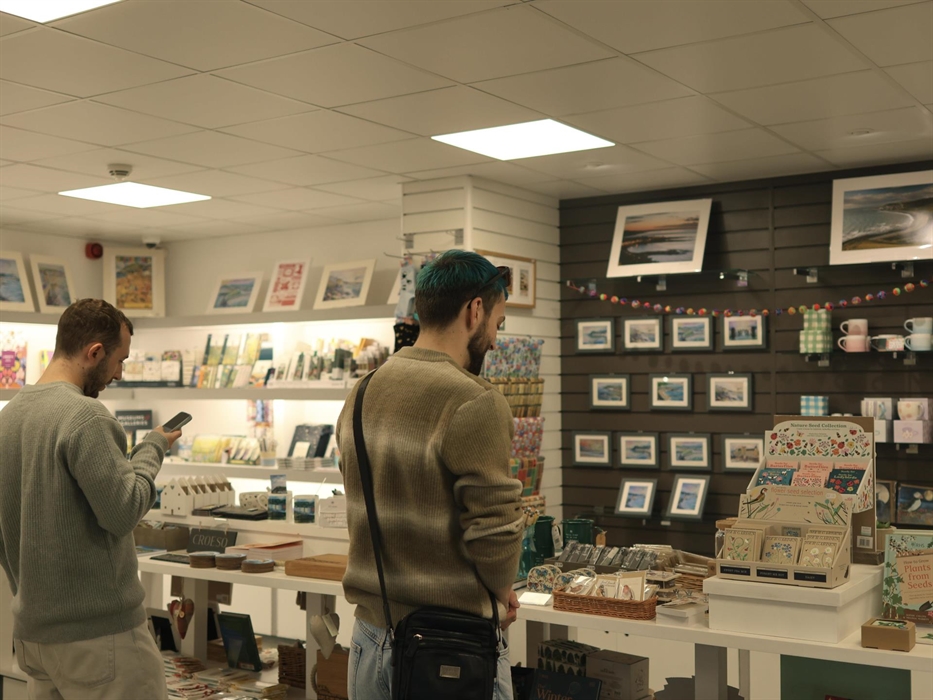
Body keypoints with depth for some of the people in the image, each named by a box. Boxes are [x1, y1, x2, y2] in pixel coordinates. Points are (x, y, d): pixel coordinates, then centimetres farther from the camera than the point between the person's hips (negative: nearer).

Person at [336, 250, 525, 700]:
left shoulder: (362, 396, 5)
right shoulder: (474, 403, -20)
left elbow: (363, 515, 9)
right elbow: (495, 529, -19)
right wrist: (502, 591, 0)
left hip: (369, 634, 7)